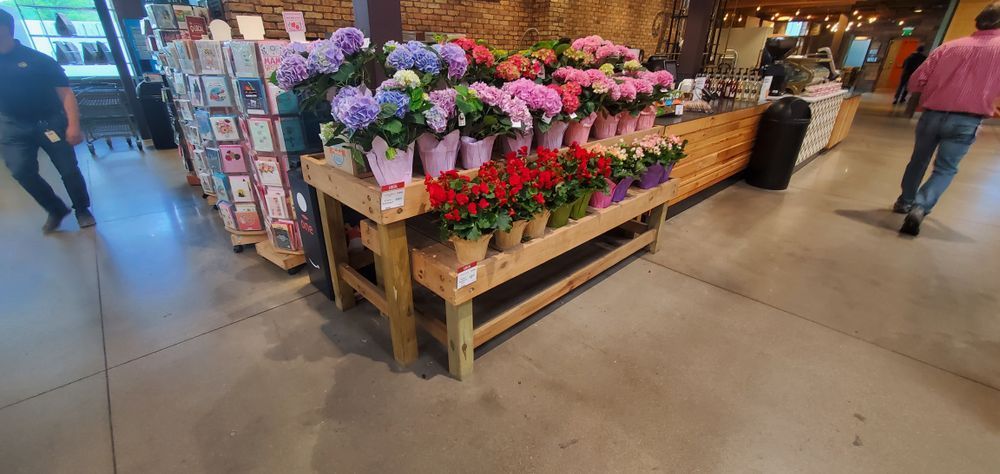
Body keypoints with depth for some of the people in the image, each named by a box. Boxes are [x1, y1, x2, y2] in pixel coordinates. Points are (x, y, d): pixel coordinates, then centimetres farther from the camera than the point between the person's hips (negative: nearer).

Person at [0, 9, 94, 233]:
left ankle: (82, 210, 19)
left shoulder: (39, 60, -5)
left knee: (69, 169, 0)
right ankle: (56, 210, 15)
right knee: (22, 172, -3)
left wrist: (73, 125, -21)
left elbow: (65, 93, -11)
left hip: (49, 122, -3)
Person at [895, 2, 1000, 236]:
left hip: (932, 115, 2)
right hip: (966, 121, -2)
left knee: (918, 161, 18)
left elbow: (916, 82, 2)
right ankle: (920, 207, -17)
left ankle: (904, 202, 29)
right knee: (945, 169, 4)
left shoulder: (949, 46, 4)